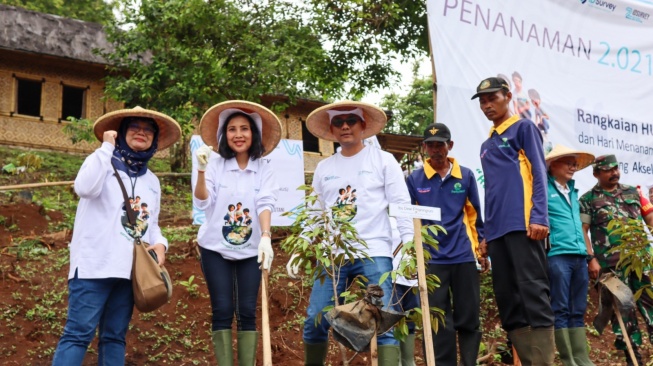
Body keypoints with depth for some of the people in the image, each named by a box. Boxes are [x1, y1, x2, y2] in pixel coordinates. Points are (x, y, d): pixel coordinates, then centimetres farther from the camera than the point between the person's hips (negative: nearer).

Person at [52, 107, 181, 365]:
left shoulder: (152, 180, 17)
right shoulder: (103, 161, 0)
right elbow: (85, 188, -22)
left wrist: (159, 243, -1)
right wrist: (107, 147, -14)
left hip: (130, 268, 6)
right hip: (95, 264, -6)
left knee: (115, 336, 11)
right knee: (79, 333, -10)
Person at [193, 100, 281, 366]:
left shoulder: (263, 169, 1)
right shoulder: (215, 165, -3)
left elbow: (265, 204, -12)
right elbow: (202, 203, -12)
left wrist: (266, 238, -28)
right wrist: (202, 170, -26)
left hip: (250, 250, 1)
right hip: (216, 248, -1)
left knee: (247, 312, 2)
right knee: (222, 311, -2)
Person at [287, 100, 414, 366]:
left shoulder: (383, 160, 5)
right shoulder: (323, 168, 15)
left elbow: (401, 204, 0)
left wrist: (409, 245, -11)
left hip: (374, 252, -3)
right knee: (314, 322, 0)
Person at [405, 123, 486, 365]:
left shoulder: (466, 175, 6)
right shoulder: (415, 179, 3)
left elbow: (476, 214, 11)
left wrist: (482, 247, 9)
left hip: (464, 255, 1)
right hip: (432, 258, -1)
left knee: (469, 319, 7)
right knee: (440, 322, 2)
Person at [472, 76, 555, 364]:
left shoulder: (524, 128, 6)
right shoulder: (486, 145, 24)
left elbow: (538, 173, -4)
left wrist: (539, 217, -15)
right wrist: (485, 235, 19)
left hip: (523, 224, -7)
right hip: (497, 230, 7)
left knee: (532, 291, -12)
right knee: (507, 299, 4)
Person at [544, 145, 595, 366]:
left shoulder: (573, 191, 21)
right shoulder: (544, 189, 0)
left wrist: (590, 254, 21)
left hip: (579, 256, 7)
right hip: (557, 255, -7)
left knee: (578, 311, 7)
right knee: (561, 310, -4)